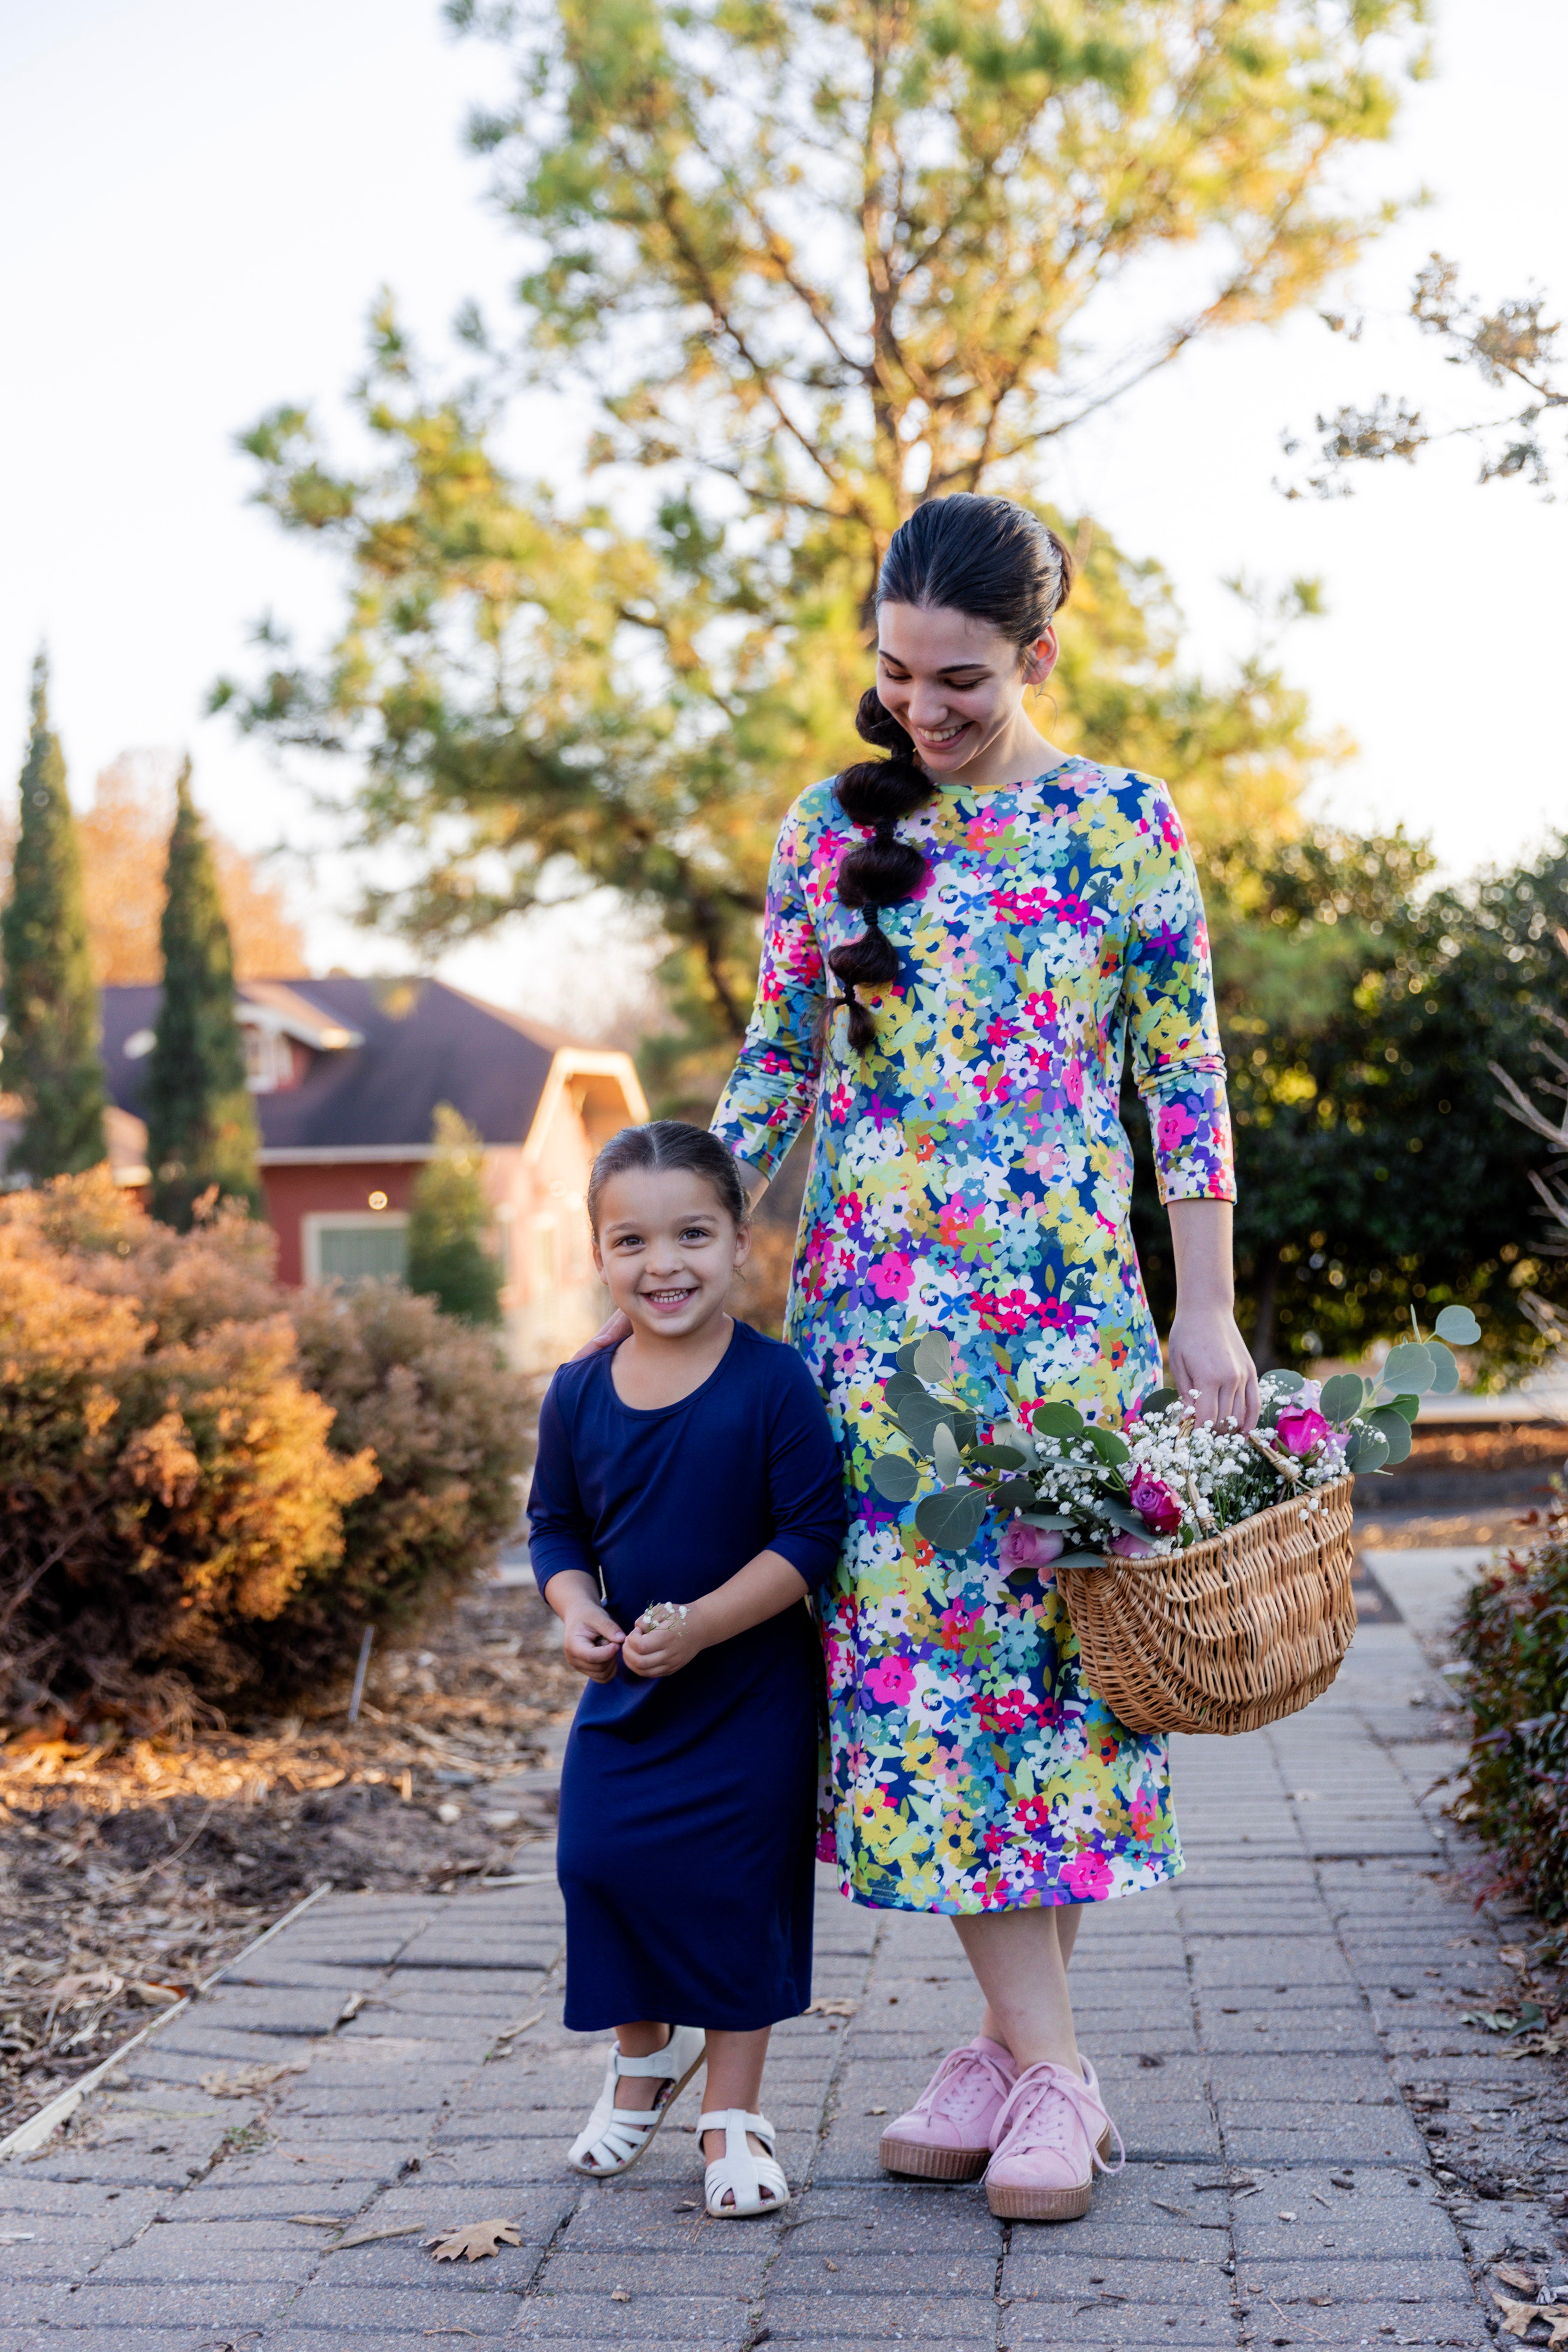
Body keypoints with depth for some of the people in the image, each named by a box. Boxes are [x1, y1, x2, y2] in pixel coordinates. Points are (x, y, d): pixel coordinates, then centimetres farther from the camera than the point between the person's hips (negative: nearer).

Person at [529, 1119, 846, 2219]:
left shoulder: (775, 1384, -15)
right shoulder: (578, 1395, -2)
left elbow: (813, 1532, -16)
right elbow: (556, 1524, 10)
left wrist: (700, 1624, -24)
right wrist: (576, 1608, -11)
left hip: (752, 1685, -4)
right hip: (622, 1685, 4)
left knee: (735, 1887, 1)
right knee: (601, 1861, 2)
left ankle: (736, 2111, 18)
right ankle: (646, 2053, 31)